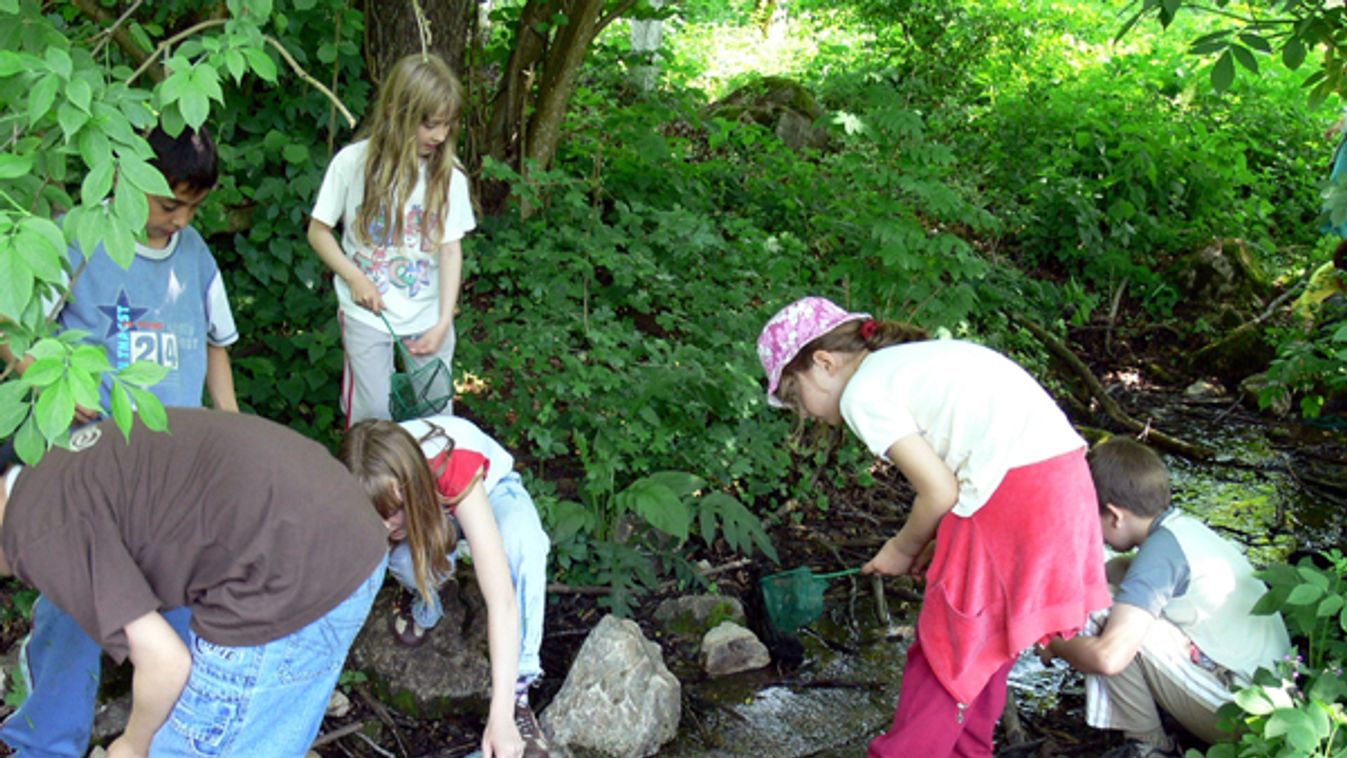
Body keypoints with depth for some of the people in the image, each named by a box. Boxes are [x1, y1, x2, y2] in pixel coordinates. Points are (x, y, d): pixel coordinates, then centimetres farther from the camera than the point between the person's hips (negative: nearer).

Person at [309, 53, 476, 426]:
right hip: (368, 315, -1)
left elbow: (451, 251, -4)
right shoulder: (354, 163, -9)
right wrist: (355, 278, -12)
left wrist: (443, 323, -10)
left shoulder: (448, 176, -4)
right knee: (372, 418, 3)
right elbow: (318, 231, 0)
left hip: (429, 320, 2)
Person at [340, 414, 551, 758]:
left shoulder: (454, 467, -43)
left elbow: (502, 600, -47)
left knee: (521, 539, -39)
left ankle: (517, 694, -27)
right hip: (432, 505, 2)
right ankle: (426, 608, 2)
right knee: (406, 560, -34)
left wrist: (501, 715, -50)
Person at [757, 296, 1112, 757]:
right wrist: (928, 544, 16)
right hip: (1062, 475, 9)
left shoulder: (864, 391, -6)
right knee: (984, 641, 23)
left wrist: (904, 549, 9)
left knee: (947, 646, 6)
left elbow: (940, 493, -10)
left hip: (1017, 492, -9)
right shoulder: (916, 358, 20)